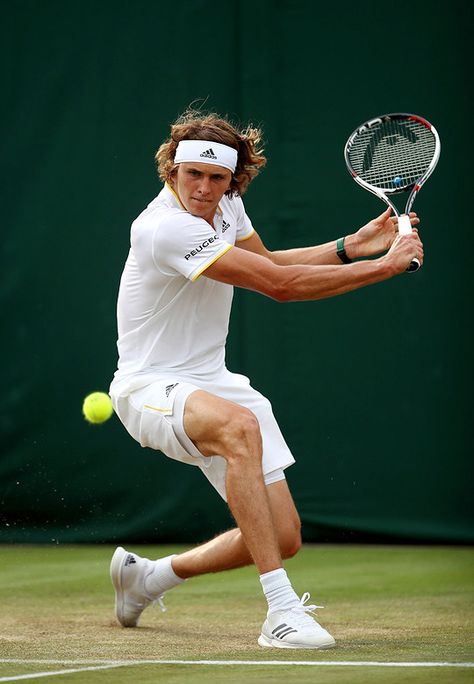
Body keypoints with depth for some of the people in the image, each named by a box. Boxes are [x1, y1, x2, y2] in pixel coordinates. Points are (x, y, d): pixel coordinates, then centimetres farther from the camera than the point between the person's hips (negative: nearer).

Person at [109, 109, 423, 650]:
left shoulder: (224, 204, 0)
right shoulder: (167, 228, -26)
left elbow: (269, 263, 21)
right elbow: (279, 285, -27)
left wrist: (352, 246, 8)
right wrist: (384, 266, -23)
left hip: (209, 381, 8)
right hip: (150, 388, -8)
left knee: (283, 537, 2)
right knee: (240, 426, -41)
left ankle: (148, 576, 27)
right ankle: (280, 608, -39)